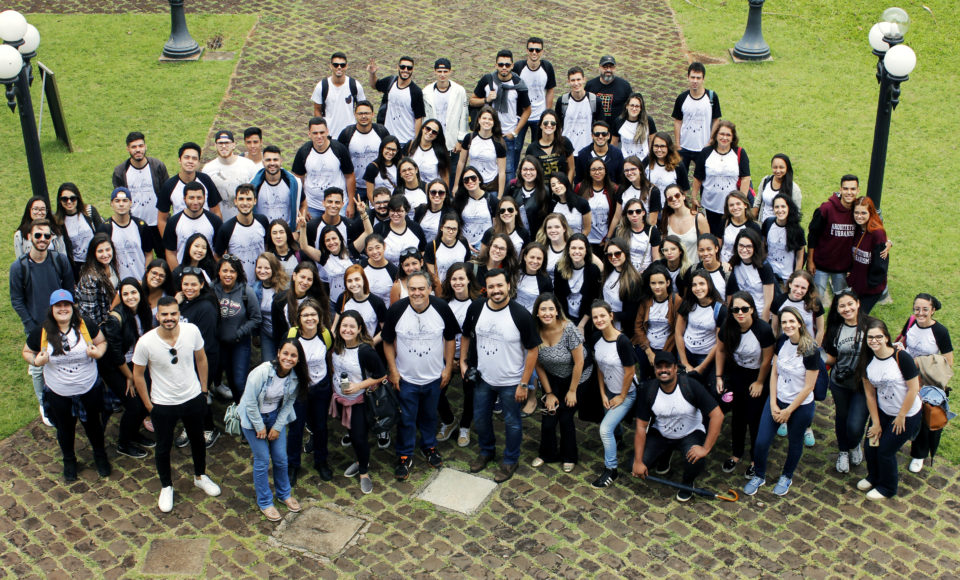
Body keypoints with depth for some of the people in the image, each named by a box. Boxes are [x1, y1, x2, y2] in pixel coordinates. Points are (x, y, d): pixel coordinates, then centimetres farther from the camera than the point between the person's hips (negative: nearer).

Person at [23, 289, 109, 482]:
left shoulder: (86, 326, -15)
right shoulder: (41, 332, -14)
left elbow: (102, 341, 1)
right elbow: (27, 352, 1)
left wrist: (98, 352, -21)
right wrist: (36, 361, -20)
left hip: (89, 390, 0)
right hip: (58, 394, 0)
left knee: (93, 424, 20)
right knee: (65, 429, 21)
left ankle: (100, 456, 46)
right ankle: (69, 461, 46)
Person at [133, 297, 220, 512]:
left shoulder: (192, 331, -18)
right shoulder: (146, 342, -25)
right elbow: (138, 375, -9)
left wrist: (203, 389, 5)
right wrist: (148, 405, -4)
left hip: (193, 399, 2)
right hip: (163, 405, -2)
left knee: (198, 440, 24)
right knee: (164, 447, 16)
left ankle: (200, 476, 50)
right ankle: (166, 487, 41)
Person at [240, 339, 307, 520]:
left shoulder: (295, 377, -14)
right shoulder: (262, 372, -30)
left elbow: (289, 403, -1)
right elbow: (250, 403, -22)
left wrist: (277, 427, -4)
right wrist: (260, 427, -14)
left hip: (276, 416, 4)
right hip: (253, 417, -4)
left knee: (281, 458, 8)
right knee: (262, 460, 0)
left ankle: (284, 494, 32)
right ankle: (265, 502, 17)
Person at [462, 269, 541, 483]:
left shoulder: (521, 315, -22)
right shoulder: (476, 308, -10)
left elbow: (532, 350, -15)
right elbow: (466, 335, 9)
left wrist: (524, 384, -15)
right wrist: (463, 361, 4)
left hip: (510, 382, -4)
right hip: (482, 378, 4)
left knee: (512, 422, 13)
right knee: (480, 417, 21)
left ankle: (510, 461, 35)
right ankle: (486, 451, 47)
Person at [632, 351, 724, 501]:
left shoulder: (690, 386, -25)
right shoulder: (648, 391, -17)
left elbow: (717, 415, -26)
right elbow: (641, 426, -12)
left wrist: (706, 449, -31)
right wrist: (638, 461, -15)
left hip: (690, 434, -3)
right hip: (660, 433, 3)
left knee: (697, 461, -34)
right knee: (637, 467, -13)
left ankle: (687, 482, 5)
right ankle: (665, 456, 22)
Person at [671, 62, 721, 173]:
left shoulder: (712, 97, -7)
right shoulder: (682, 98, -3)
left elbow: (716, 121, -1)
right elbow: (677, 122, 3)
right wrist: (677, 144, -1)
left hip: (704, 148, -1)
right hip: (684, 147, 1)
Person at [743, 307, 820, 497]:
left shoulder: (811, 350, -21)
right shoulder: (781, 342, -6)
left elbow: (808, 387, -17)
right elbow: (774, 373, 1)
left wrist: (788, 411, -12)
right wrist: (773, 404, -6)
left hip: (801, 406, -4)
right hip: (777, 400, 4)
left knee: (795, 443, 18)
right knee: (761, 442, 1)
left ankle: (786, 477, 42)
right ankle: (759, 476, 27)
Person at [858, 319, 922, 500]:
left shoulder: (902, 358, -24)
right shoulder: (867, 361, -7)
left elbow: (913, 389, -20)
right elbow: (870, 394, -2)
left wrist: (901, 417, -14)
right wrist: (876, 422, -1)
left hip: (907, 415, -5)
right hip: (882, 412, 5)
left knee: (885, 451, 2)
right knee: (871, 445, 7)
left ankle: (887, 488, 28)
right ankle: (874, 477, 39)